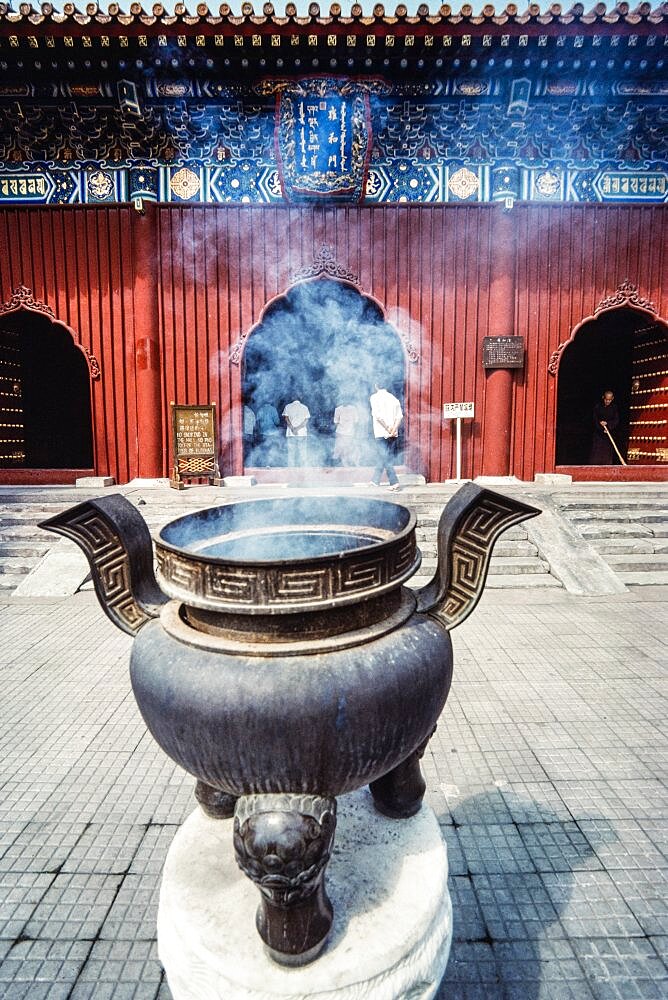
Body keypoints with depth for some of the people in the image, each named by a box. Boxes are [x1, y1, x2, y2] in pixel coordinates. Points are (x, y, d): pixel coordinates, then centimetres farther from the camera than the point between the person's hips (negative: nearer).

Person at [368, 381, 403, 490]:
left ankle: (394, 482, -14)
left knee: (385, 457, -5)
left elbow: (377, 415, -14)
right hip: (392, 434, 5)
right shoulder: (394, 398, 12)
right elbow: (399, 417, 1)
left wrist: (387, 428, -11)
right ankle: (376, 480, 23)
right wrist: (394, 429, -7)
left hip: (381, 432, -5)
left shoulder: (375, 397, -2)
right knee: (381, 456, 15)